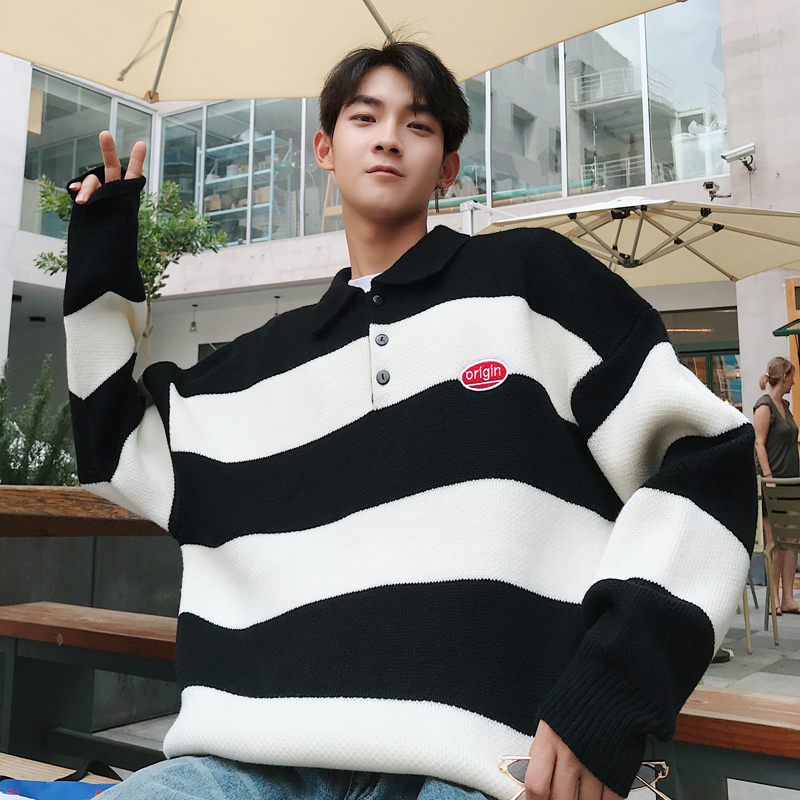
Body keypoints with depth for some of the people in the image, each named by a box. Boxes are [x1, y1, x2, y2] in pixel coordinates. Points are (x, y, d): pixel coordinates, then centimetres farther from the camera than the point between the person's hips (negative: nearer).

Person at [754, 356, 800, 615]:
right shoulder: (764, 406, -10)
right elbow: (759, 443, -15)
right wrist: (768, 477, -21)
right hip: (774, 481, -9)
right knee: (774, 542, -4)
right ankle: (774, 600, 3)